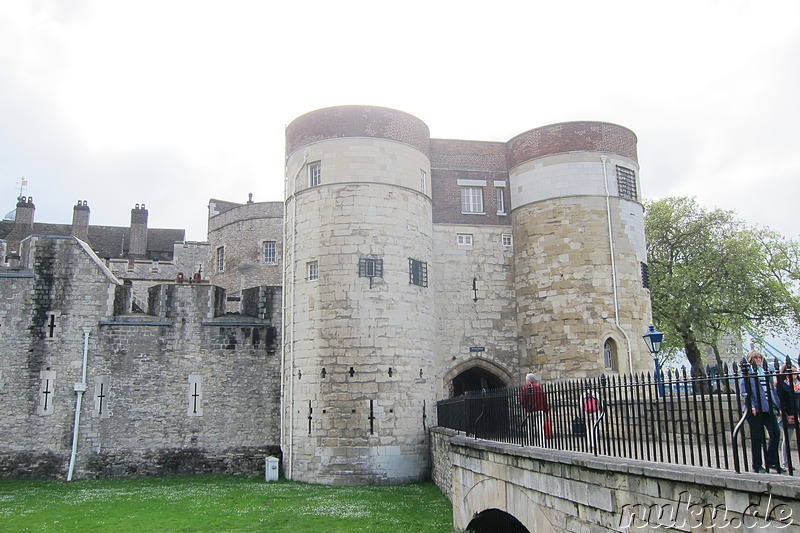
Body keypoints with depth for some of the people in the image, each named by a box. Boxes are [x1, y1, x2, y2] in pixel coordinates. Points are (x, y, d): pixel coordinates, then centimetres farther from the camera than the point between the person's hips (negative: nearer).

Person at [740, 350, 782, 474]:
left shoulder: (765, 372, 18)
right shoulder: (747, 372, -1)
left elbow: (772, 390, 20)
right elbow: (744, 391, -9)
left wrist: (777, 406, 14)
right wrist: (751, 405, -18)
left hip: (768, 408, 6)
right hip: (755, 409, -6)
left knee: (775, 433, 0)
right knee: (757, 437, 0)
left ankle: (771, 461, 15)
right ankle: (757, 465, 10)